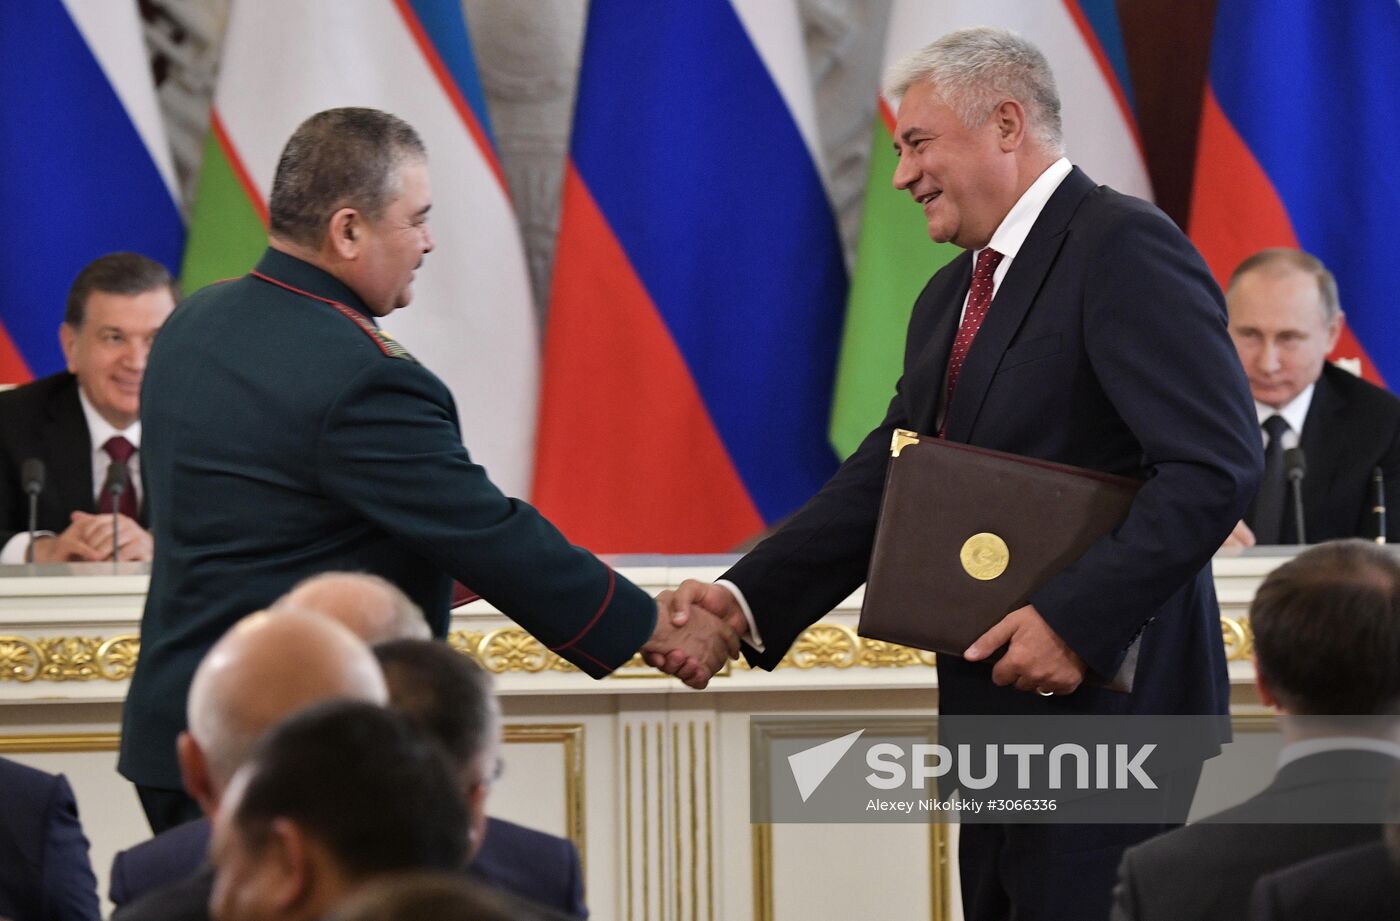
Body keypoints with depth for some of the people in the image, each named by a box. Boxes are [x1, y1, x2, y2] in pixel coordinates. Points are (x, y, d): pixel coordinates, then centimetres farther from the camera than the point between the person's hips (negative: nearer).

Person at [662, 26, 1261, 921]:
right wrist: (747, 596, -1)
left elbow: (1217, 465, -20)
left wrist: (1074, 620, -25)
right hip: (993, 705, 9)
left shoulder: (1125, 249, -12)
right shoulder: (952, 297, 17)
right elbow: (887, 478, 13)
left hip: (1103, 690, -9)